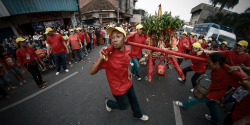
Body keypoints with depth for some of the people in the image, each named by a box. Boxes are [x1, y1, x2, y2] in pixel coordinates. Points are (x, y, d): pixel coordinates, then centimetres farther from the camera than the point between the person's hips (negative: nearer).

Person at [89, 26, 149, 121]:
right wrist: (101, 58, -43)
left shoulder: (127, 50, -11)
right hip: (118, 87, -5)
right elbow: (91, 72, -28)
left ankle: (138, 115, 57)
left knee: (134, 100, 25)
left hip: (128, 82, 6)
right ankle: (108, 103, 48)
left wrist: (128, 70, 3)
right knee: (124, 106, 19)